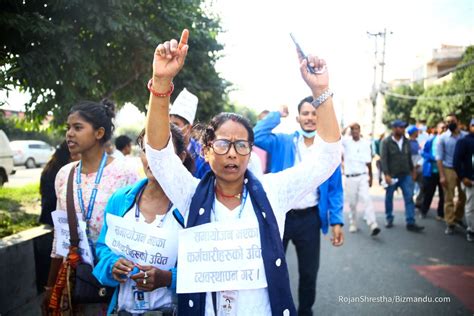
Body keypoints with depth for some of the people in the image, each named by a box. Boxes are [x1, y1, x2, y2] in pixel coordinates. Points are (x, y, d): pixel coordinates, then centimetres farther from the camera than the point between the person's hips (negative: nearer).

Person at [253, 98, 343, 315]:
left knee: (309, 271, 14)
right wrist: (278, 114, -8)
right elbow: (257, 136, -16)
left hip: (309, 218, 1)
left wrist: (336, 220, -1)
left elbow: (335, 188, 3)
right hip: (279, 215, -1)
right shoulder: (282, 142, -1)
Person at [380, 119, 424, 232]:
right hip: (392, 176, -3)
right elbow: (383, 159, -12)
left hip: (406, 175, 4)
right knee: (389, 198, 9)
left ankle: (411, 223, -4)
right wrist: (386, 174, -19)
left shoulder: (406, 141, 8)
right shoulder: (386, 142, -7)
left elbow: (409, 157, 16)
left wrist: (412, 170, 16)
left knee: (409, 198, -5)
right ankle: (389, 220, 25)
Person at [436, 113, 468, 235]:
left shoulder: (466, 136, 0)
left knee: (463, 196, 13)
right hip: (449, 170, -2)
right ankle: (450, 224, 9)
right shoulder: (443, 138, -3)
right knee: (449, 198, 1)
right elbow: (439, 158, -4)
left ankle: (457, 217, 35)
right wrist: (442, 175, -10)